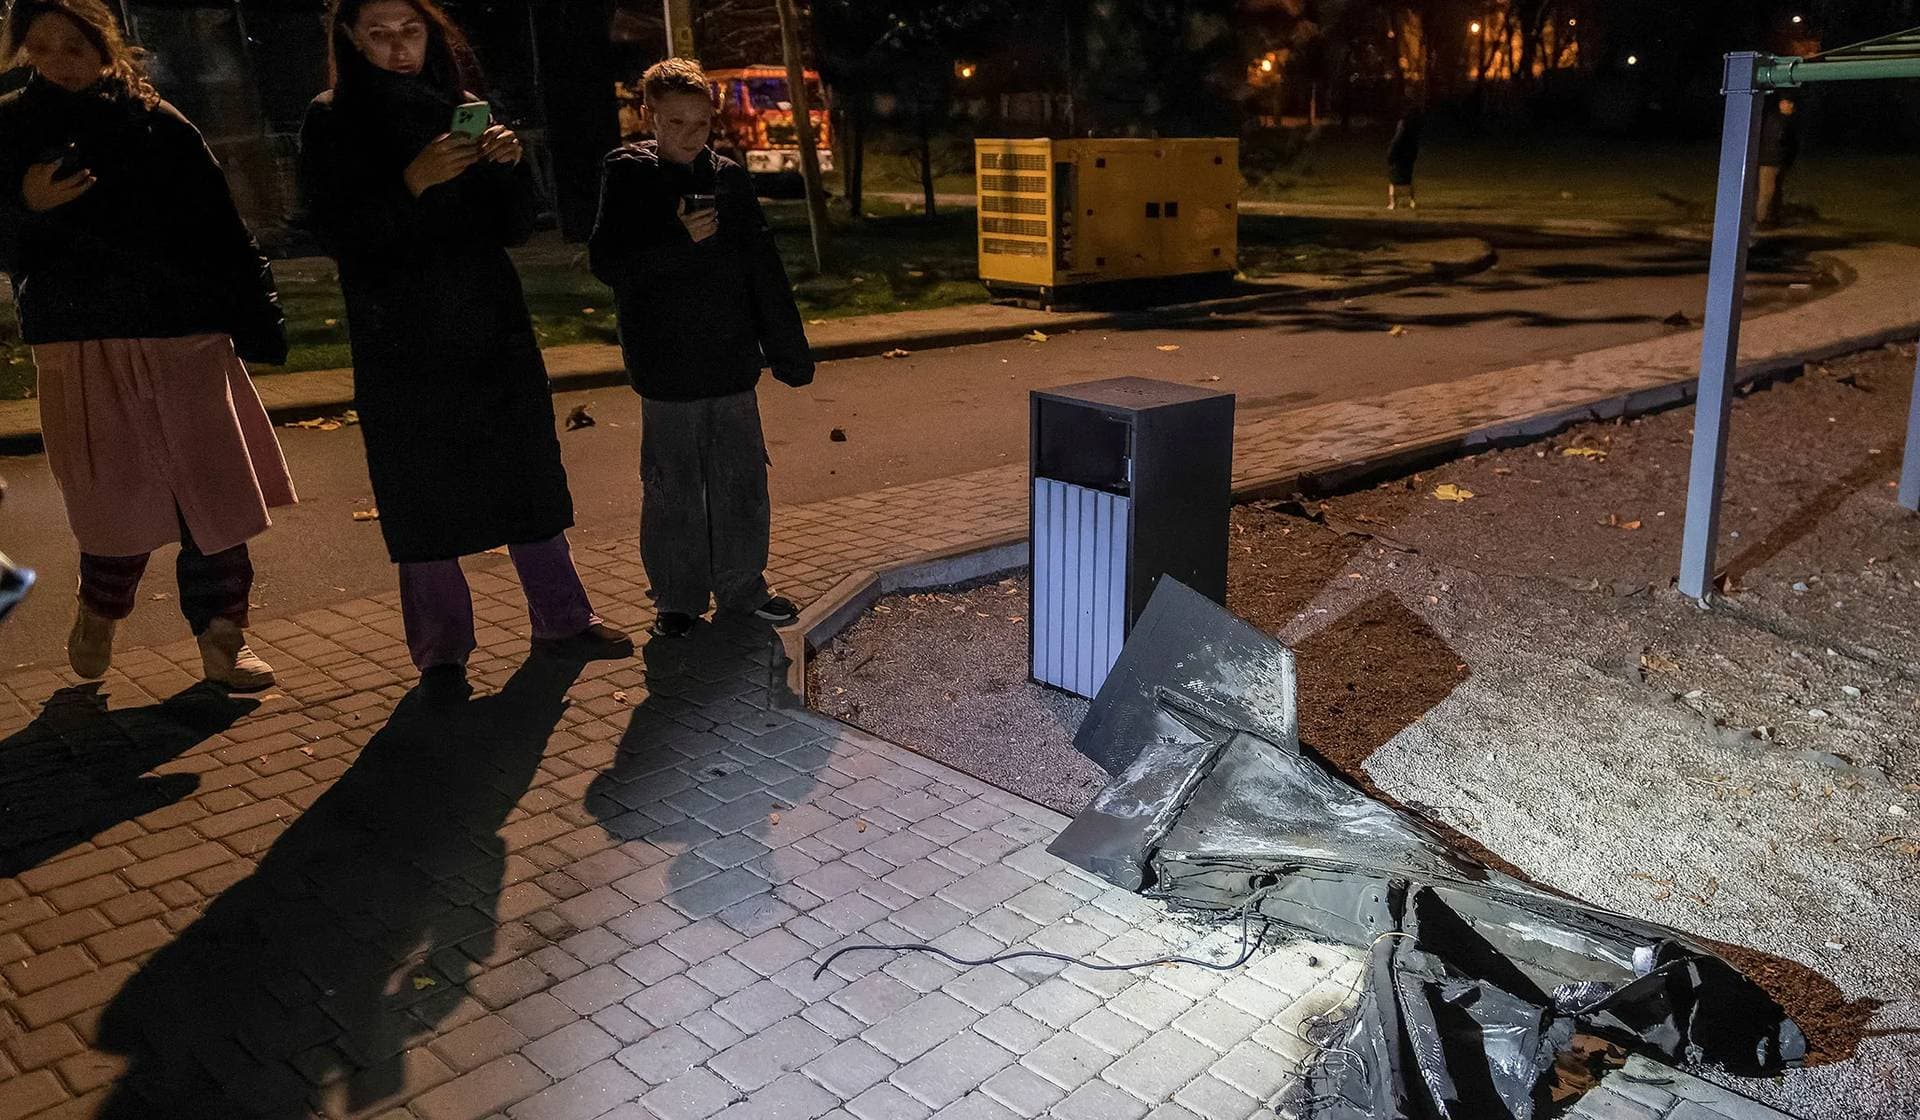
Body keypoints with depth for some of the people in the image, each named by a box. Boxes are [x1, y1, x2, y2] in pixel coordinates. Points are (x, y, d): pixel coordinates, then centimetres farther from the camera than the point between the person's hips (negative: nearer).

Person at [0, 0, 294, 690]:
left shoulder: (157, 123, 5)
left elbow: (221, 230, 3)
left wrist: (256, 321, -2)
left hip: (185, 340, 0)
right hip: (84, 349, 0)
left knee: (213, 496, -1)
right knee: (123, 504, 0)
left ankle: (221, 640, 11)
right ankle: (98, 615, 28)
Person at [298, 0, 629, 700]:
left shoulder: (463, 109, 10)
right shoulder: (331, 123, 1)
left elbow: (514, 229, 9)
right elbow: (335, 234, -10)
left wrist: (510, 165, -10)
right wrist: (413, 182, -22)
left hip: (493, 329, 3)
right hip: (402, 346, -3)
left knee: (529, 479, 7)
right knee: (423, 500, 0)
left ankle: (560, 621, 20)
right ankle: (441, 653, 11)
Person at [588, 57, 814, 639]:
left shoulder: (730, 177, 7)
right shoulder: (627, 175, -1)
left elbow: (764, 268, 7)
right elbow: (606, 260, -10)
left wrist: (788, 348, 6)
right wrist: (679, 238, -20)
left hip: (732, 361, 3)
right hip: (666, 367, -3)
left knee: (742, 480, 9)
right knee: (673, 487, 4)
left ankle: (742, 587, 24)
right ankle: (678, 599, 18)